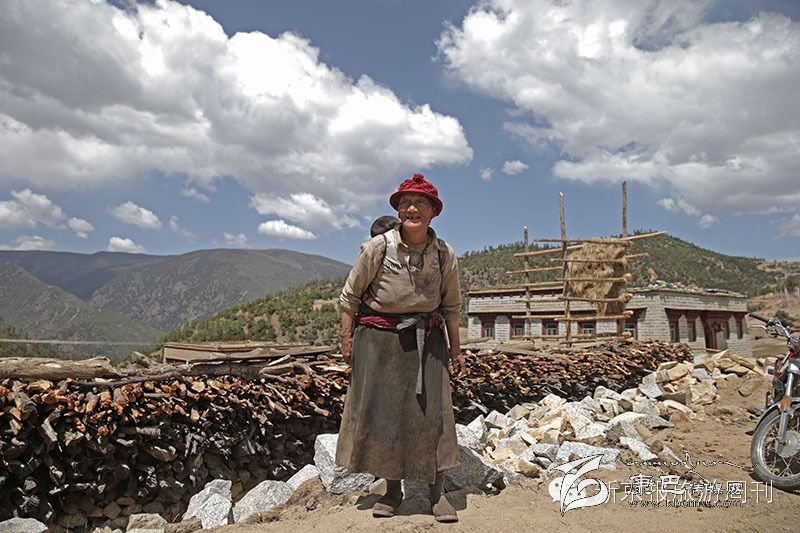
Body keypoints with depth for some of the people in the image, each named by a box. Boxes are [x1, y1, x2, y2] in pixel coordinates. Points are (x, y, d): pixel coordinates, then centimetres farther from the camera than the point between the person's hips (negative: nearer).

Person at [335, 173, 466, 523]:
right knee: (381, 412, 4)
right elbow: (351, 295, 1)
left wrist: (455, 350, 10)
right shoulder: (378, 247, -7)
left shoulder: (444, 254, -1)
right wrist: (347, 339, -1)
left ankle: (436, 493, 14)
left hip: (426, 341, 1)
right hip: (379, 339, -1)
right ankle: (392, 491, 21)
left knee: (431, 413, -1)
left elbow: (451, 305, 10)